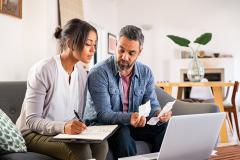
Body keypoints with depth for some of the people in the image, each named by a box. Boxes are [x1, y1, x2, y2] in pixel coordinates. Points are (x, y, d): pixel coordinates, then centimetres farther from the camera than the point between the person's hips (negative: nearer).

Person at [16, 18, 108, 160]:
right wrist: (63, 126, -36)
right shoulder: (43, 70, -18)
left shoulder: (82, 73, 4)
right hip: (34, 133, -6)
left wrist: (77, 127, -17)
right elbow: (32, 121, -19)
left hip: (65, 132, 6)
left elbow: (78, 115, 7)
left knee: (101, 144, -22)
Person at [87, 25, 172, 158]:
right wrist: (129, 117, -39)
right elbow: (104, 114, -21)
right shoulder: (99, 73, -17)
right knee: (123, 134, -36)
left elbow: (152, 105, 0)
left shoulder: (146, 73, -1)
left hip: (137, 124, 4)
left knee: (165, 127, -21)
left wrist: (159, 114, -25)